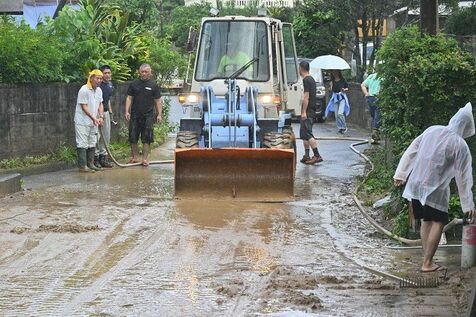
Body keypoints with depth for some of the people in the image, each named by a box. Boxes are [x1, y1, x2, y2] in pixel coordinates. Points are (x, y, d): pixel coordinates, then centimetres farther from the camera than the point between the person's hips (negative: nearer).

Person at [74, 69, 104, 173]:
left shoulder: (99, 90, 8)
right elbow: (84, 107, -18)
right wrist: (93, 118, -21)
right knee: (83, 144, -7)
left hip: (93, 122, 8)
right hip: (82, 122, -8)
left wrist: (100, 117, -2)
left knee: (92, 143, 11)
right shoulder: (84, 90, -17)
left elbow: (100, 104, 14)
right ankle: (82, 166, -6)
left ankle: (90, 164, 19)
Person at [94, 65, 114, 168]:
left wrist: (110, 112, 19)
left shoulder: (110, 84, 12)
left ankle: (103, 157, 17)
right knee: (97, 136, -6)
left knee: (106, 135, 10)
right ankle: (95, 157, 1)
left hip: (106, 112, 8)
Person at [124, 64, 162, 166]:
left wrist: (159, 114, -2)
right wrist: (127, 111, -3)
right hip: (135, 115, 2)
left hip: (148, 116, -2)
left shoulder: (154, 85, 5)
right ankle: (135, 157, 14)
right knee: (133, 138, 4)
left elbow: (157, 101, 6)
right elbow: (129, 98, 9)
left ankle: (145, 159, 0)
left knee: (147, 138, -3)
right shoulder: (134, 84, 8)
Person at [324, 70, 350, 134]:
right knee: (336, 114, 2)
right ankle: (339, 128, 13)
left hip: (342, 97, -4)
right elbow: (332, 89, 6)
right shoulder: (332, 81, 6)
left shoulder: (342, 80, -2)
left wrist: (345, 89, -14)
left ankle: (344, 127, -2)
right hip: (335, 97, 4)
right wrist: (331, 85, -13)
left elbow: (347, 87, 7)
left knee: (340, 113, -16)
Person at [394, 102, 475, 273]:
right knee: (438, 223, 5)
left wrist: (400, 174, 17)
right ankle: (427, 263, 2)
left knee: (426, 221, 16)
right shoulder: (460, 145, -12)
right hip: (435, 189, -6)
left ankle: (427, 259, 19)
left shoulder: (432, 130, 2)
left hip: (416, 184, 6)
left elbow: (411, 151, 7)